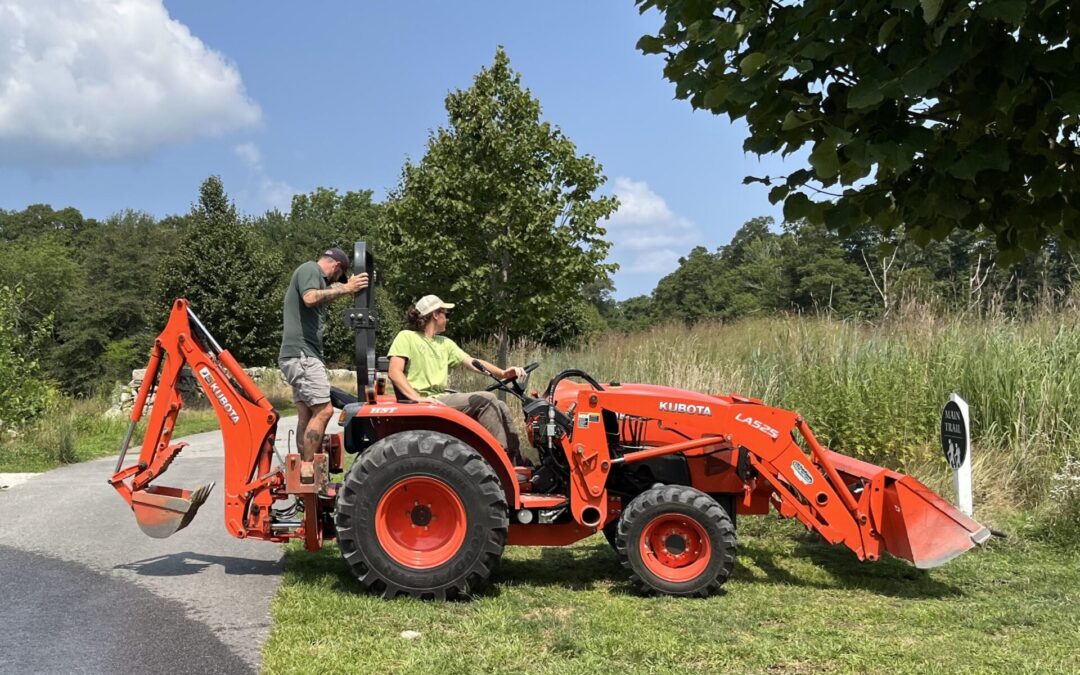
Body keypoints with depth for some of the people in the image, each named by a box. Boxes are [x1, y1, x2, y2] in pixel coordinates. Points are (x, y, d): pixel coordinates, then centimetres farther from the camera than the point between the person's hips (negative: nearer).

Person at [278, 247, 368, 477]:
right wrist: (345, 288, -19)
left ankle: (305, 467, 11)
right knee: (323, 410, -14)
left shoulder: (314, 275, 27)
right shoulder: (310, 268, -4)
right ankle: (308, 467, -13)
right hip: (302, 353, -10)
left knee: (307, 414, 9)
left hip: (303, 355, 10)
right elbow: (310, 298, -22)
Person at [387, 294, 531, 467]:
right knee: (486, 399, -20)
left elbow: (472, 362, 11)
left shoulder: (445, 343, 21)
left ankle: (517, 462, -4)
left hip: (443, 399, 8)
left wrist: (502, 373, -7)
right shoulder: (407, 337, 0)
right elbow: (395, 373, -12)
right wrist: (419, 398, -27)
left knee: (500, 407, -4)